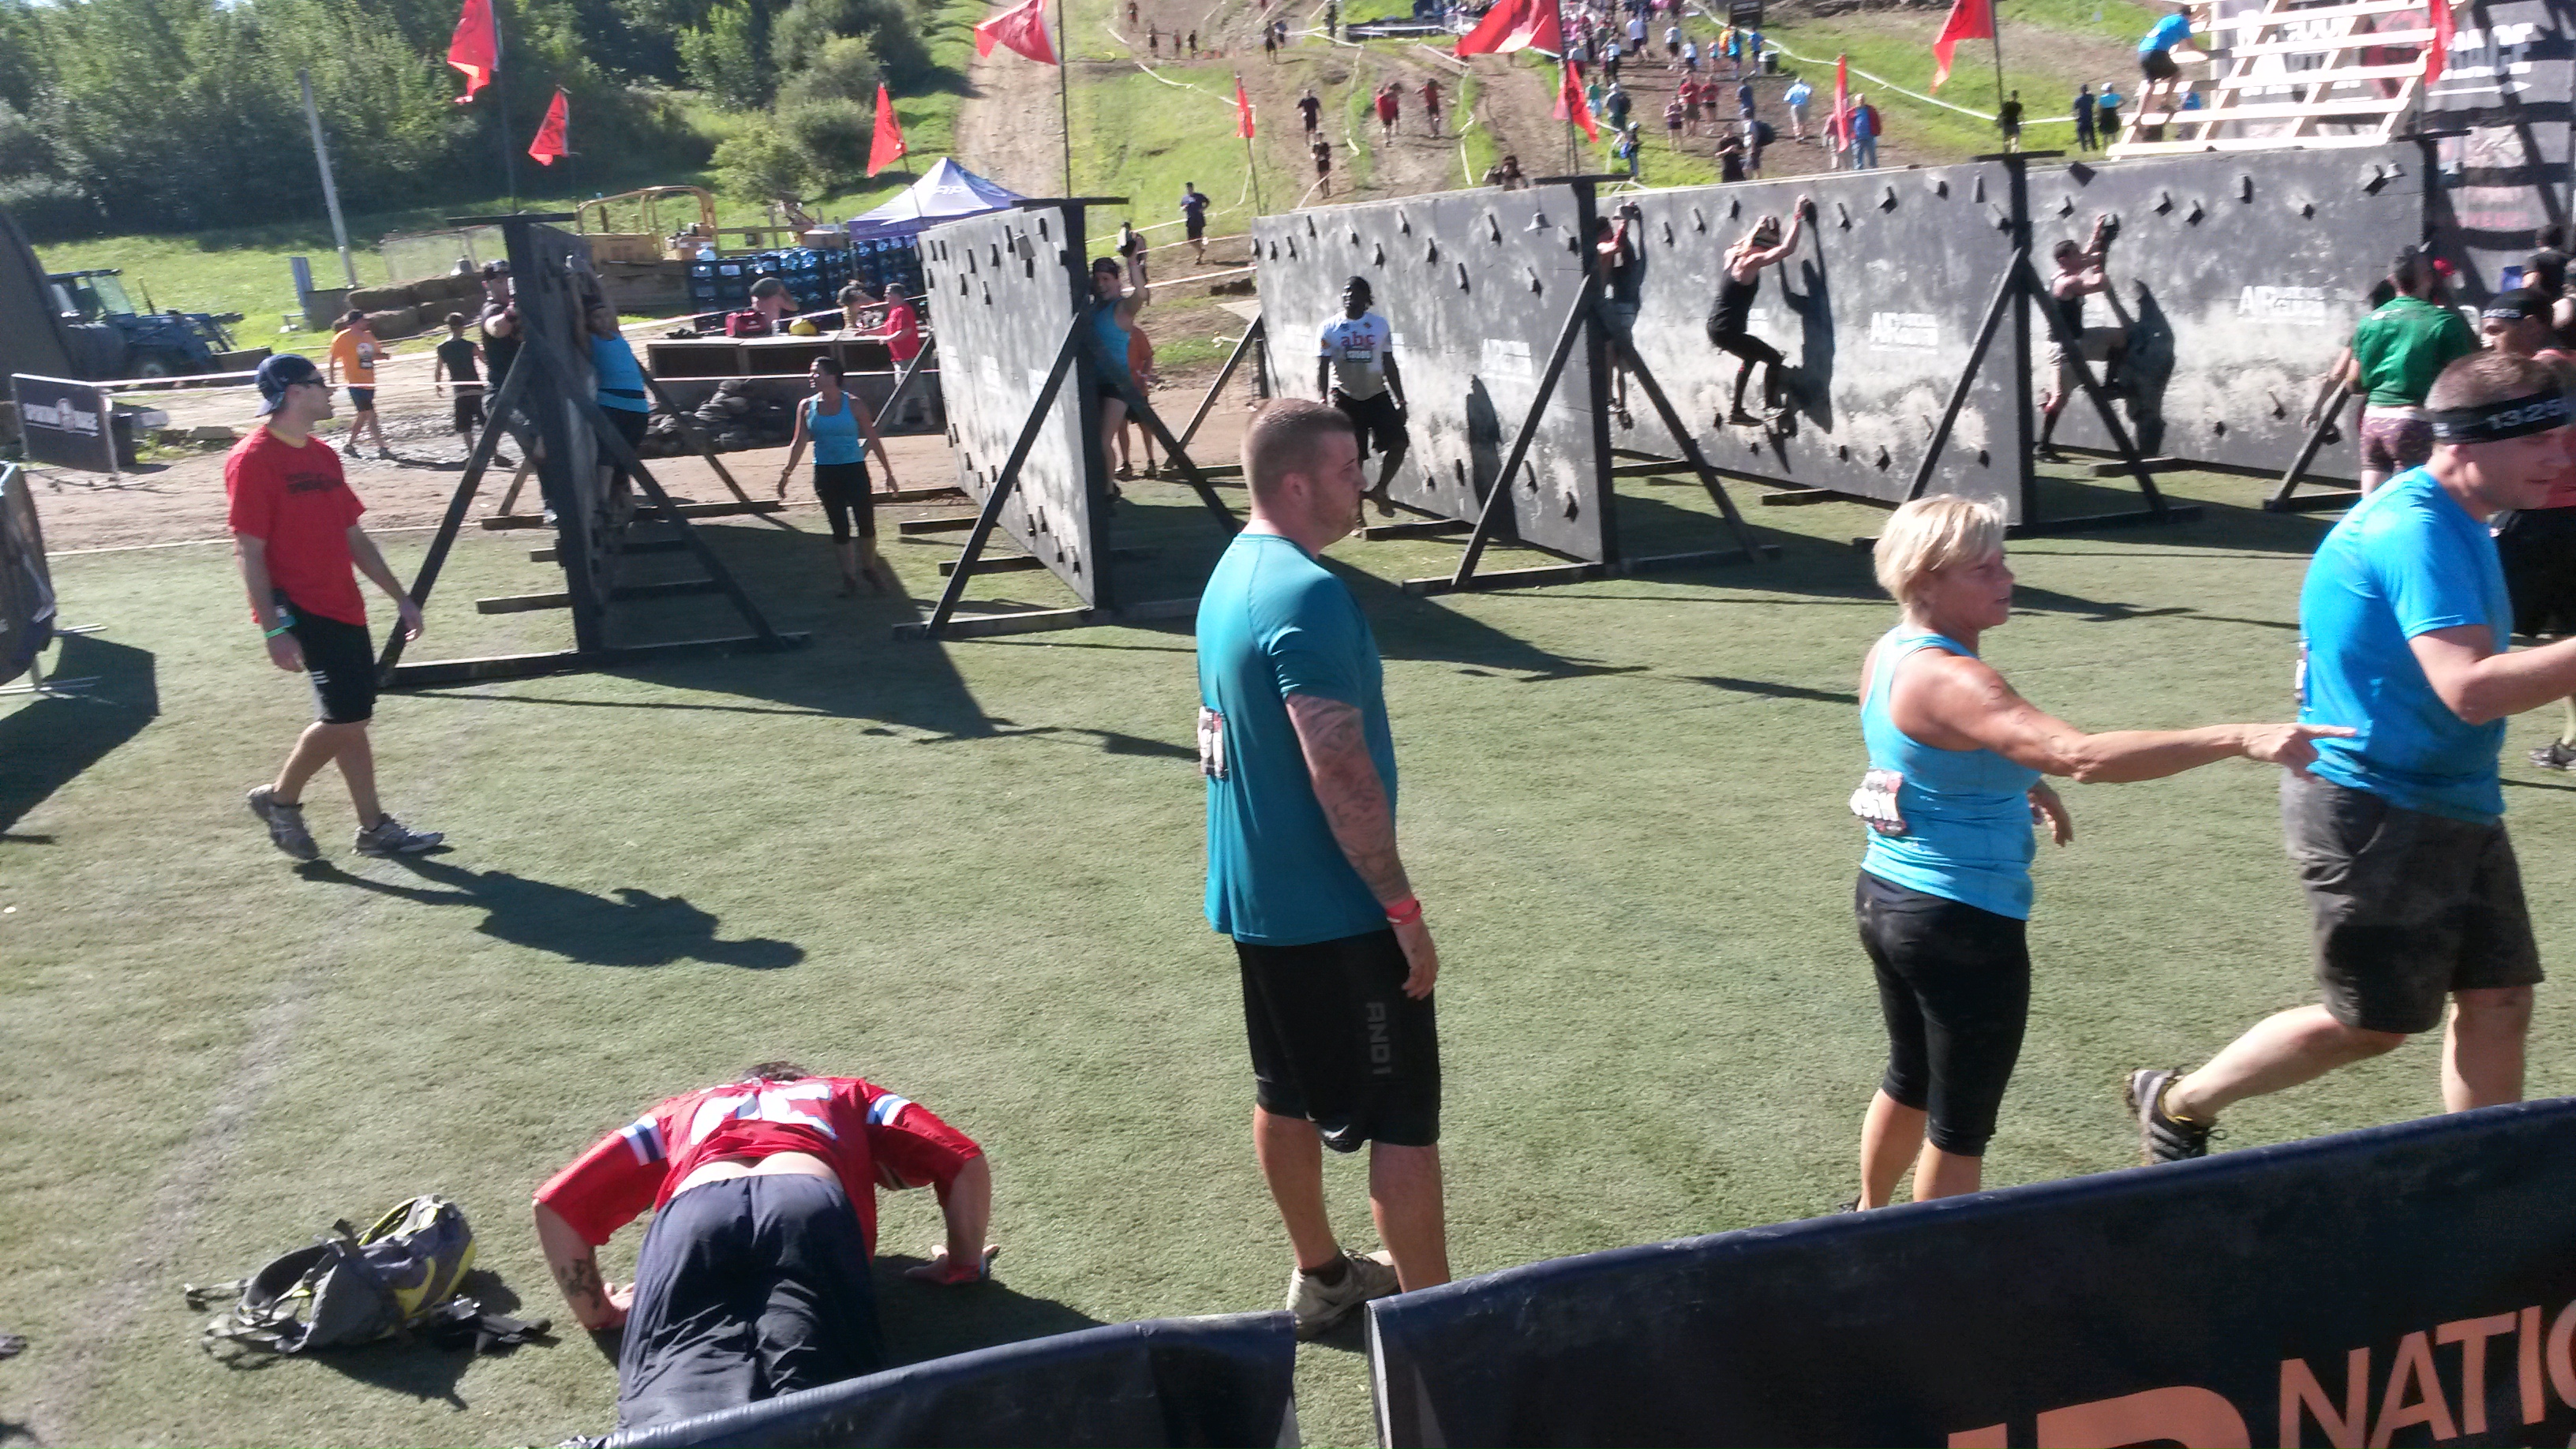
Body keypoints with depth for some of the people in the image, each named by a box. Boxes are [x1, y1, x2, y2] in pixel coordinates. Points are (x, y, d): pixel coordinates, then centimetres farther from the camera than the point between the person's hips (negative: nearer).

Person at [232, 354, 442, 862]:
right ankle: (280, 798, 10)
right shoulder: (252, 460, -12)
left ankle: (375, 828, 16)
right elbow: (250, 554, -16)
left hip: (342, 607, 8)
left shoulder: (323, 456, 13)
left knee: (353, 715, 10)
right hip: (298, 610, -8)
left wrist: (400, 596, 17)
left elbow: (354, 539, 19)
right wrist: (273, 631, -20)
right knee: (343, 715, -11)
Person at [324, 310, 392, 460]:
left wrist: (386, 354, -2)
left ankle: (350, 445, 27)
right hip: (356, 384, -7)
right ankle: (382, 448, -12)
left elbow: (376, 354, 22)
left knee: (362, 415, 14)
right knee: (370, 415, -12)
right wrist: (332, 381, -6)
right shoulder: (343, 338, -7)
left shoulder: (368, 336, 12)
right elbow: (332, 359, -3)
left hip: (369, 383, 8)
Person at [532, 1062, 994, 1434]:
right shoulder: (848, 1095, 43)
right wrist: (965, 1266, 42)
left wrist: (596, 1311, 39)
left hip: (692, 1216, 1)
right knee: (817, 1388, -23)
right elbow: (967, 1163, 30)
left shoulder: (685, 1109, 44)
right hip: (812, 1210, -1)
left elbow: (554, 1203, 34)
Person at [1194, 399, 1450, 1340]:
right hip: (1331, 907, -10)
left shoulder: (1232, 572, 7)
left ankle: (1321, 1277, 35)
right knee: (1403, 1116, 0)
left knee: (1285, 1092, 19)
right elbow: (1342, 775, -25)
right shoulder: (1306, 596, -23)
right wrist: (1406, 910, -18)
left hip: (1256, 894, 10)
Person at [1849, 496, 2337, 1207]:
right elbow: (2081, 755, -40)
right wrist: (2241, 739, -41)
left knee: (1910, 1081, 29)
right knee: (1960, 1129, 8)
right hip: (1963, 926, -10)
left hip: (1885, 898, 10)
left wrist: (2024, 782, 11)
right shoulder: (1950, 681, -27)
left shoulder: (1890, 652, 3)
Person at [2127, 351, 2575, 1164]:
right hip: (2376, 814, -10)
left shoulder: (2456, 523, 9)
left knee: (2499, 1000, 9)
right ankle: (2176, 1105, 22)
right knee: (2372, 1023, 2)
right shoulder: (2415, 532, -23)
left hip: (2453, 806, 10)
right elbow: (2471, 689, -33)